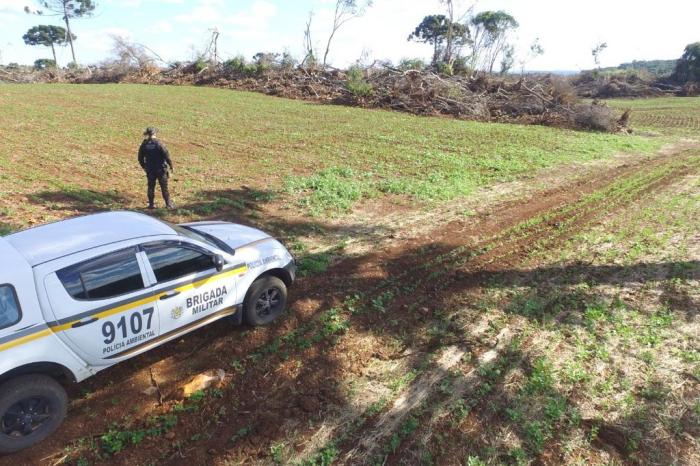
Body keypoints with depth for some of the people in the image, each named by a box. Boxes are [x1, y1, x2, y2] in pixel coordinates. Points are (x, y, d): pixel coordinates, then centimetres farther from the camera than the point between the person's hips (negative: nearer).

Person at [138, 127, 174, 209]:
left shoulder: (144, 144, -1)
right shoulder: (158, 143, -14)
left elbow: (140, 158, 6)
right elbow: (166, 155, -15)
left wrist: (144, 166, 19)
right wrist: (170, 165, -3)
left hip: (150, 170, 3)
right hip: (160, 169, -3)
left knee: (151, 187, 13)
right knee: (164, 187, 5)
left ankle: (151, 204, 17)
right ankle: (168, 204, 8)